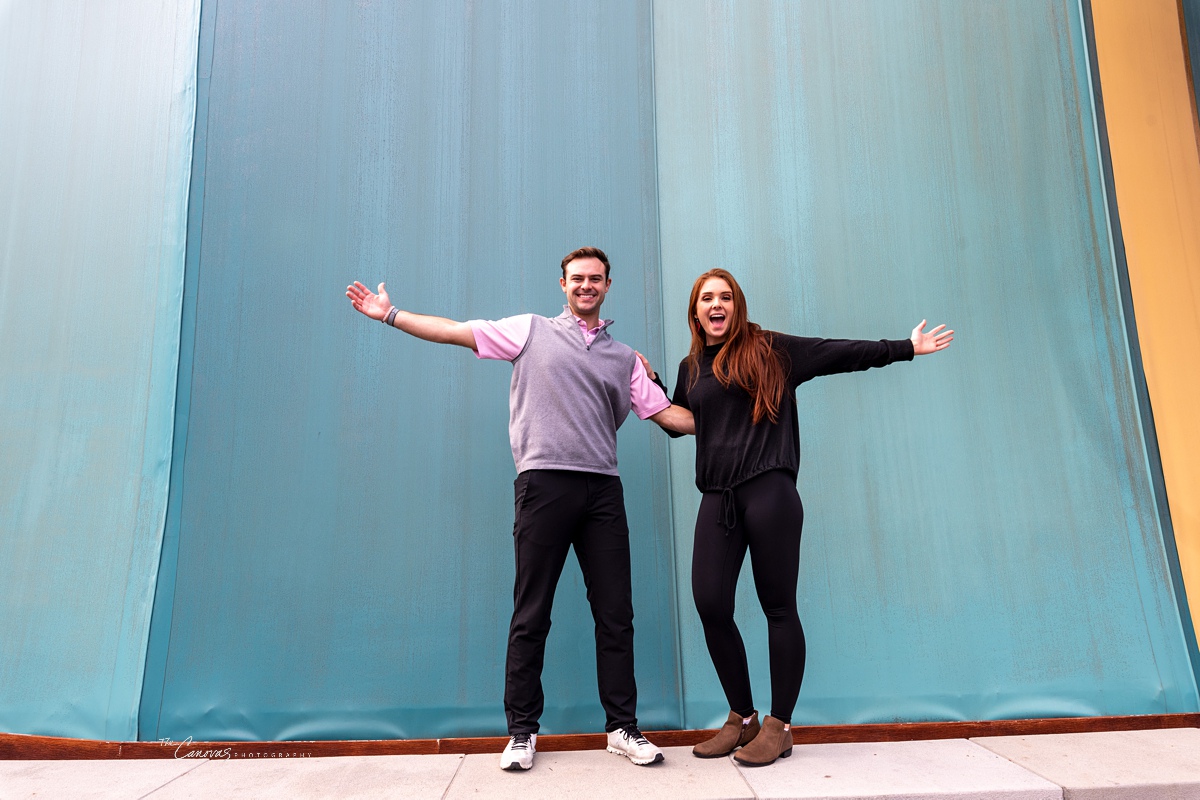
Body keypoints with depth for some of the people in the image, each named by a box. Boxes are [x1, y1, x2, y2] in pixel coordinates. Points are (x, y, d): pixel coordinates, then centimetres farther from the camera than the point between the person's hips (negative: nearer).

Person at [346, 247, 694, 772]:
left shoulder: (623, 358, 19)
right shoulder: (532, 331, 12)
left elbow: (666, 413, 17)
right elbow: (455, 332, 9)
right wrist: (389, 314, 5)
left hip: (602, 489, 3)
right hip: (545, 483, -2)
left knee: (615, 614, 4)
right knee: (531, 615, 3)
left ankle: (622, 727, 17)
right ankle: (522, 731, 16)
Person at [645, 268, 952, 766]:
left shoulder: (769, 349, 7)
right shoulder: (691, 368, 19)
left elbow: (840, 354, 6)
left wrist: (905, 348, 4)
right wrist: (649, 383, 19)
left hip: (769, 491, -4)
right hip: (718, 498, 4)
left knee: (778, 608, -1)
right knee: (710, 604, -4)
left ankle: (779, 727, 12)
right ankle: (741, 718, 16)